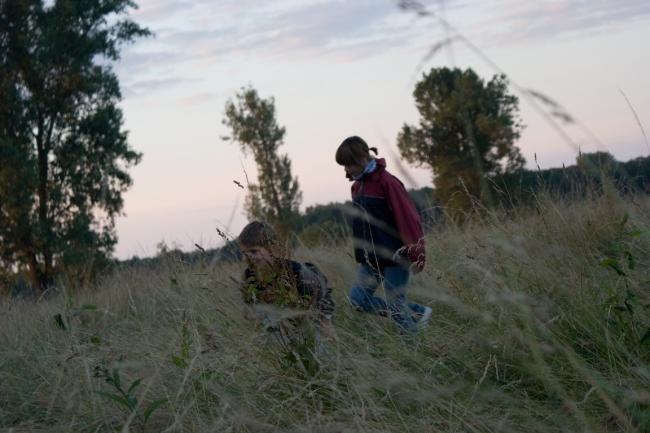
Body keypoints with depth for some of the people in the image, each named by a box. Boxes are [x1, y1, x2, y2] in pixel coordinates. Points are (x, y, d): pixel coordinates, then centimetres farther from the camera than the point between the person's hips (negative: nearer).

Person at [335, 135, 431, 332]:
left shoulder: (386, 181, -14)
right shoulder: (357, 185, 11)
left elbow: (408, 219, -17)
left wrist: (416, 256, -18)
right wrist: (362, 254, 18)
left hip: (395, 256, -8)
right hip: (371, 259, 8)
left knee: (396, 306, -6)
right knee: (358, 299, 0)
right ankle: (416, 312, 10)